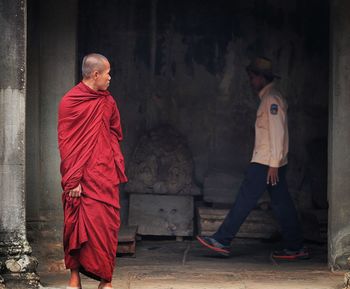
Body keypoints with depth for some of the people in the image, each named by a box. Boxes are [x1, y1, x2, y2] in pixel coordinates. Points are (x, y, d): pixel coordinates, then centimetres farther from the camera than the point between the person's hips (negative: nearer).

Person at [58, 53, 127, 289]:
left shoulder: (108, 102, 12)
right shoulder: (69, 102, -4)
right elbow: (65, 143, -6)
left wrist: (117, 167, 6)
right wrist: (72, 179, -12)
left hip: (105, 176, 4)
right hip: (81, 178, -4)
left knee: (107, 225, 0)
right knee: (78, 226, -2)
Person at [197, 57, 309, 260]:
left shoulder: (271, 99, -12)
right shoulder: (270, 98, 18)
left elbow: (277, 133, -18)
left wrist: (273, 164, -21)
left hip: (266, 162, -10)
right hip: (270, 161, 10)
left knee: (245, 200, -6)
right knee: (282, 203, 8)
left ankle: (222, 241, -4)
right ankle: (296, 247, 9)